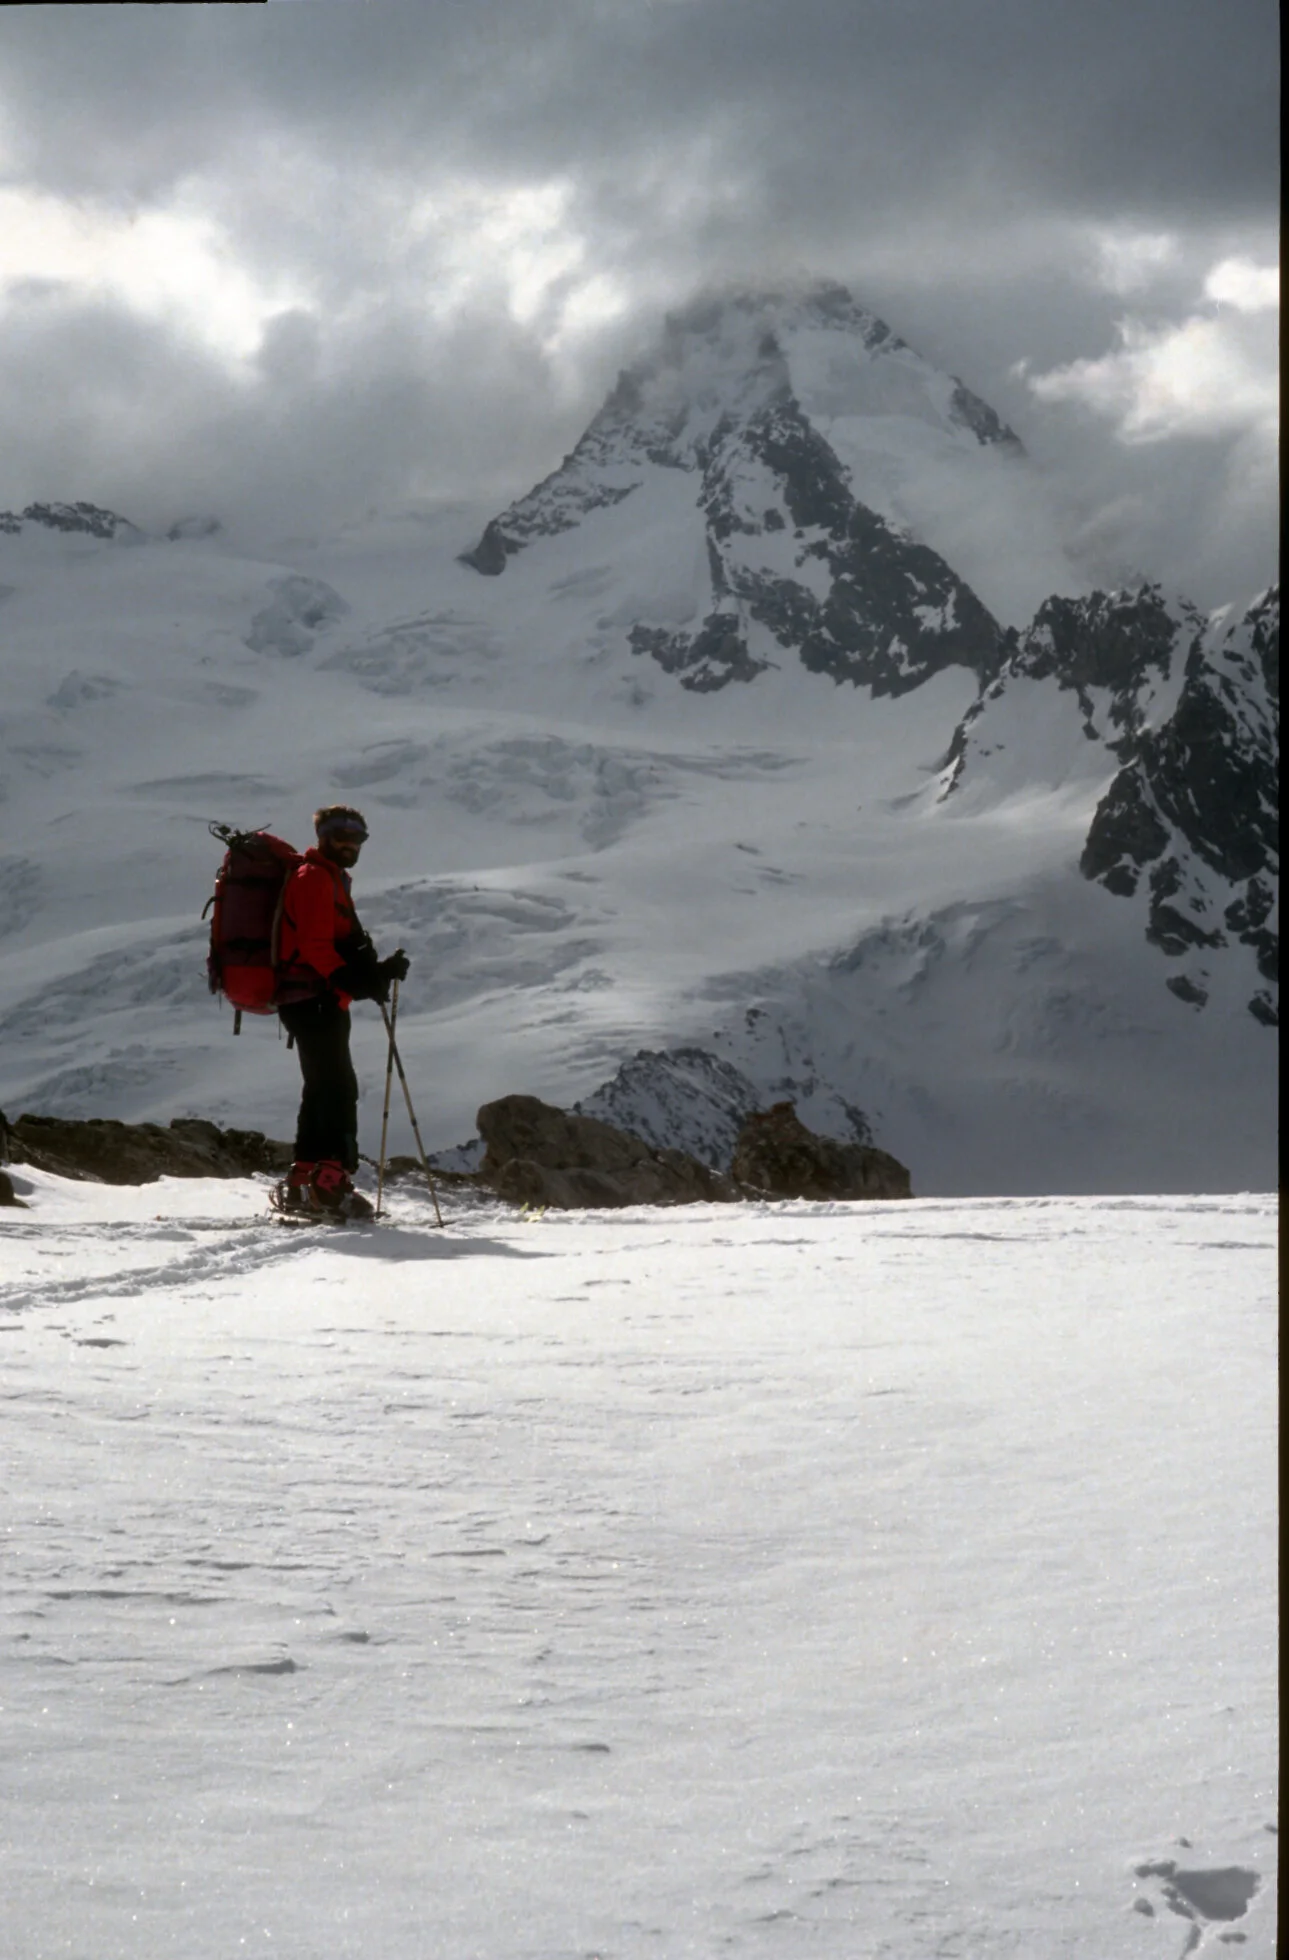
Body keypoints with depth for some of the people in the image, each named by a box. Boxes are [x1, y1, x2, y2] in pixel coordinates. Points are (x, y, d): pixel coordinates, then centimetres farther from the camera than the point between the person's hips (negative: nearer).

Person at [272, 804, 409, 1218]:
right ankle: (332, 1178, -24)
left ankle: (302, 1183, 15)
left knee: (323, 1090, 12)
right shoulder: (314, 878, -7)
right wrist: (357, 981, -26)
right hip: (315, 1001, -11)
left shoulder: (331, 881, 25)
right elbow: (314, 946, -18)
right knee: (338, 1088, -16)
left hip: (323, 1002, 11)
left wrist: (377, 972, 7)